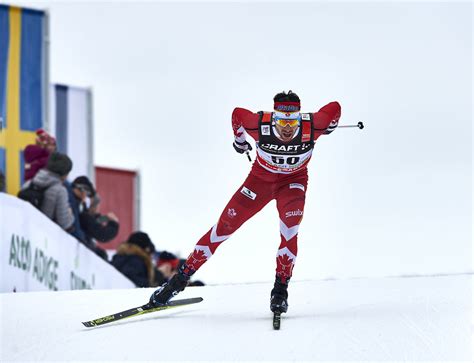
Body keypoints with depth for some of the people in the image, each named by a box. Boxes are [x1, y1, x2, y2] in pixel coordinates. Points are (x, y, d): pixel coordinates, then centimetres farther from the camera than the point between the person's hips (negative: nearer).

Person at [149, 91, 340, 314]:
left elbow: (334, 108, -14)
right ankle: (182, 277, 9)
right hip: (261, 177, 1)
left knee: (289, 230, -26)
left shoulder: (311, 127, -33)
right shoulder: (260, 124, -32)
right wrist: (239, 140, 8)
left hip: (293, 181, -1)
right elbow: (237, 113, -10)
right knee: (225, 226, -2)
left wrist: (329, 128, 7)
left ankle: (281, 289, -13)